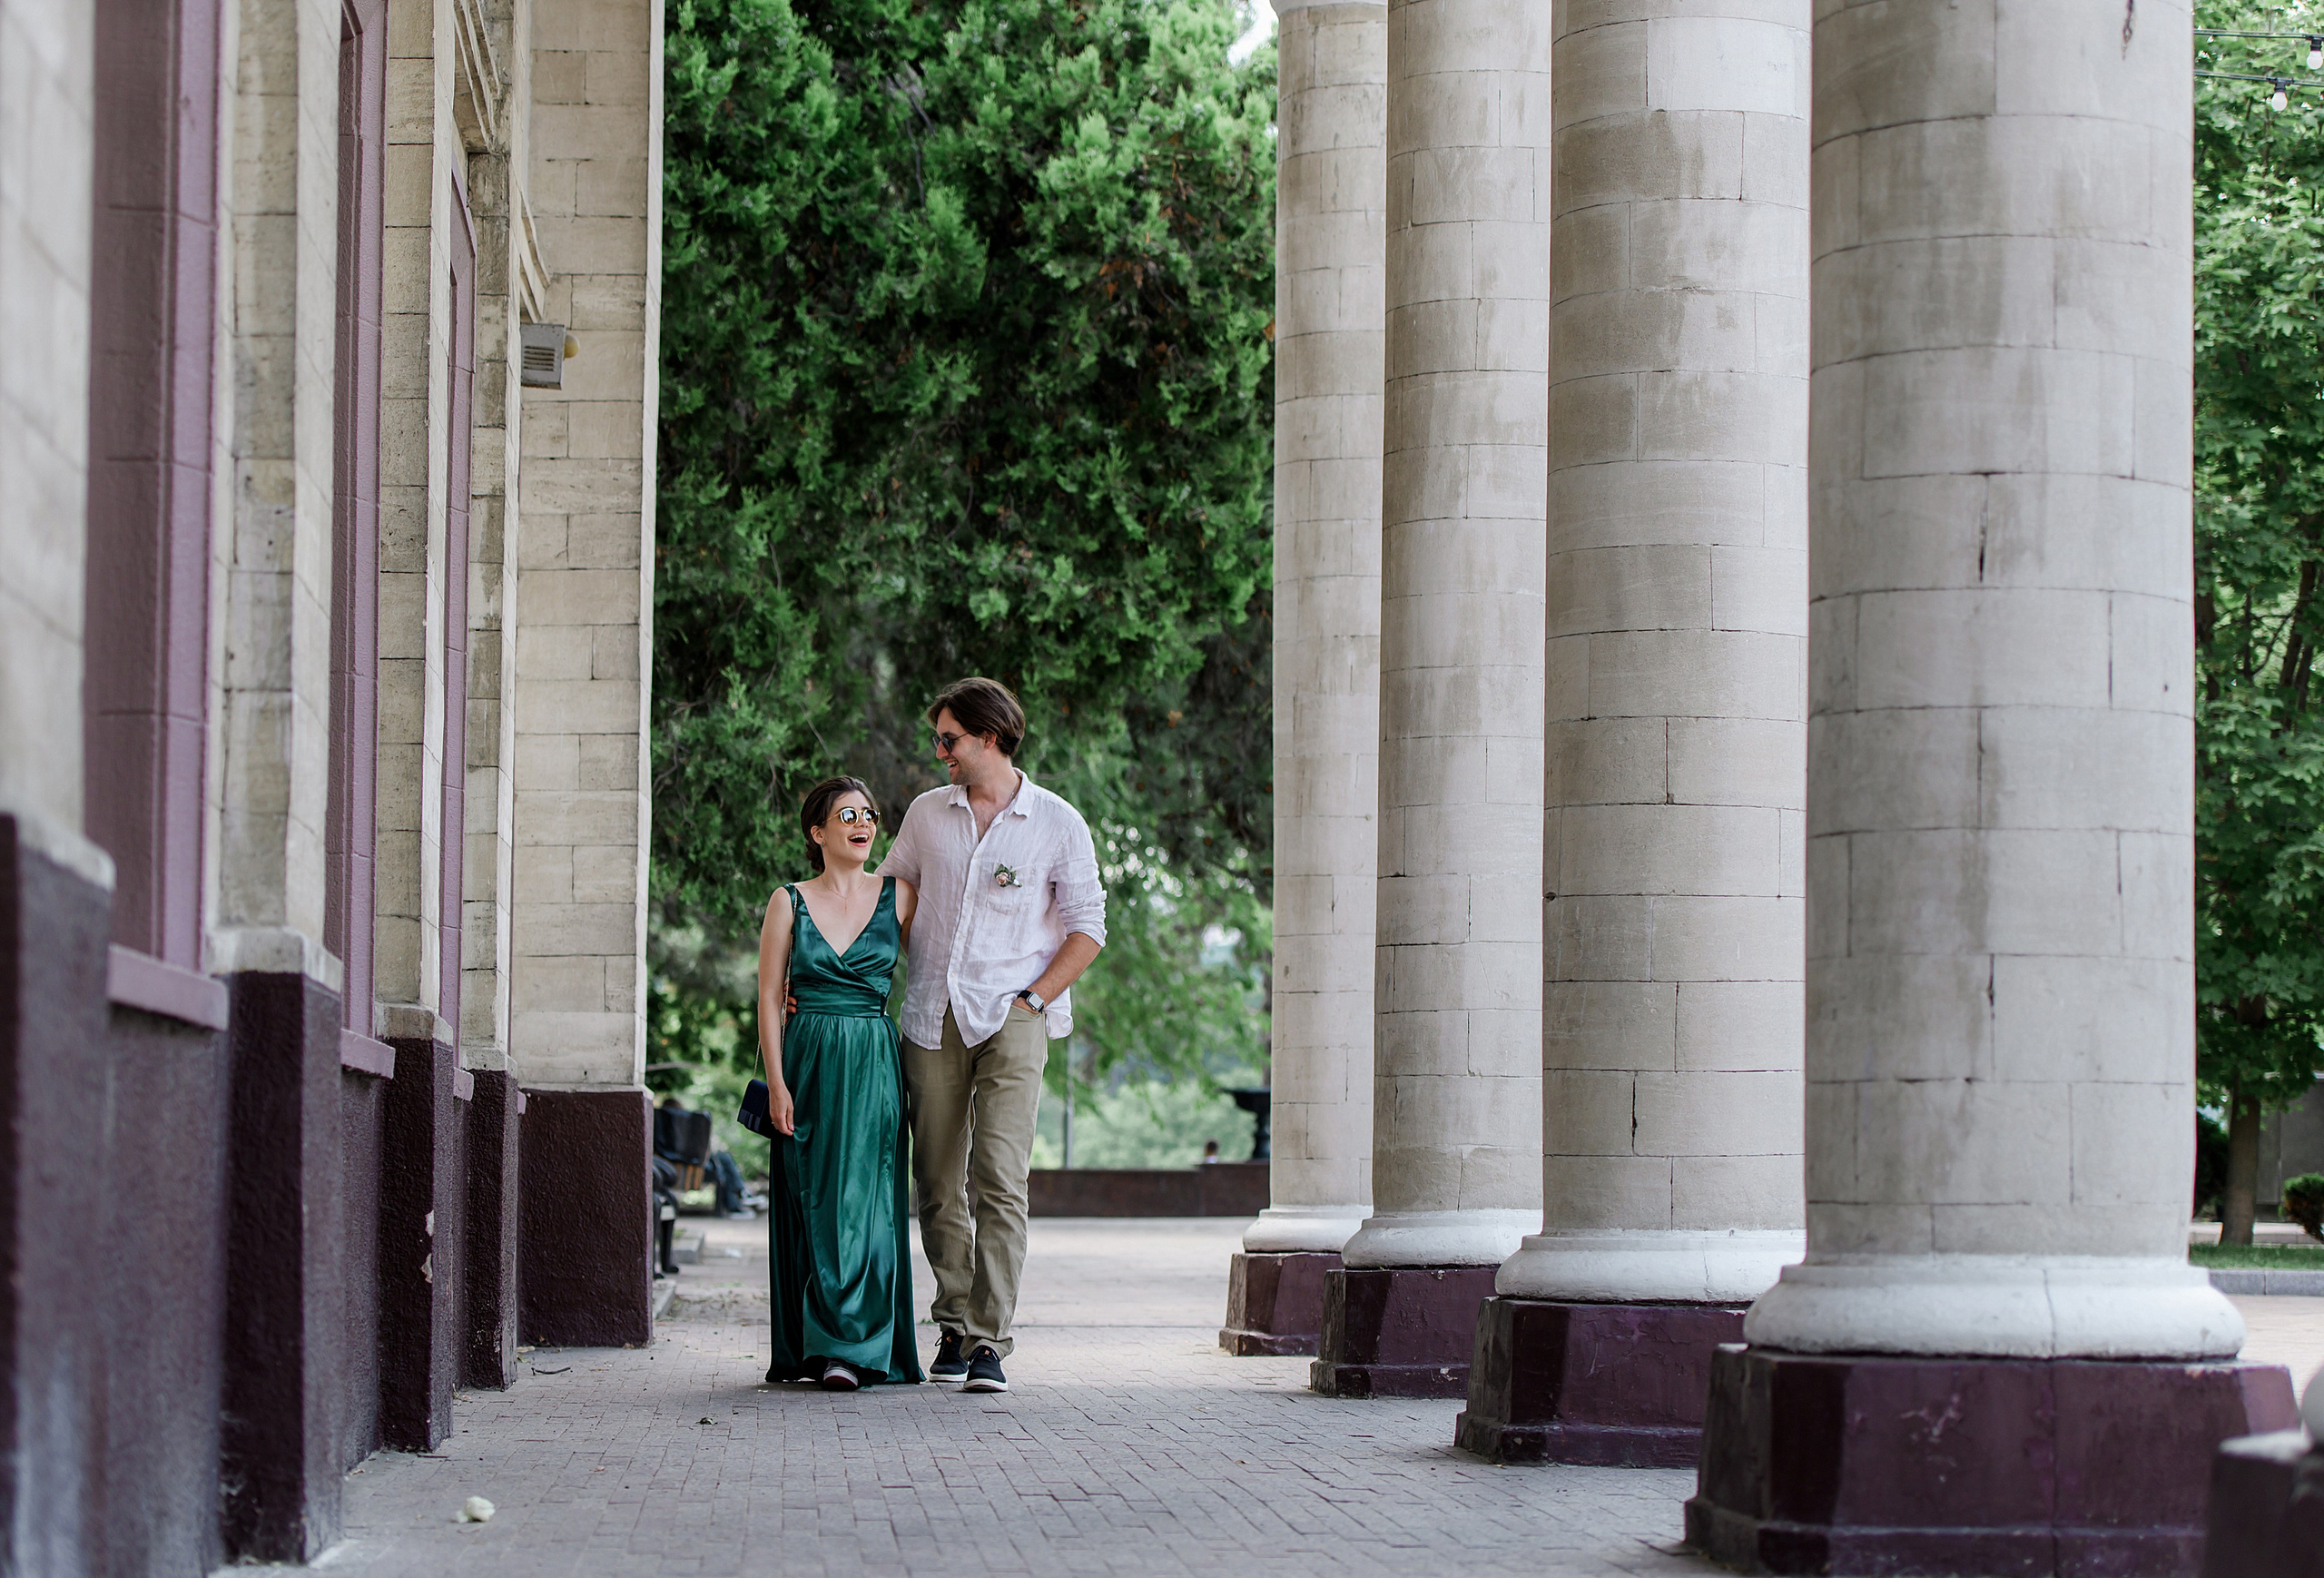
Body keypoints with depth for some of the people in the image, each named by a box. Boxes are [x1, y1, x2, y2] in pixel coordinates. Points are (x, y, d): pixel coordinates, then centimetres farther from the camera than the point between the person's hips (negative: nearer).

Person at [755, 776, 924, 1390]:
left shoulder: (898, 895, 5)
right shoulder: (789, 902, 4)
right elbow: (770, 997, 3)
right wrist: (777, 1082, -5)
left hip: (874, 1064, 0)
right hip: (808, 1062, 0)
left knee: (861, 1202, -7)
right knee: (810, 1203, 1)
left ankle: (849, 1347, -6)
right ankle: (805, 1347, 7)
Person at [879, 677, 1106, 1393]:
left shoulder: (1057, 823, 2)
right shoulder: (927, 815, 12)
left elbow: (1086, 929, 3)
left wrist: (1031, 1000, -7)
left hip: (1010, 1019, -4)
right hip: (933, 1018, 4)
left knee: (1000, 1179, -14)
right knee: (937, 1184, 4)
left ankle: (990, 1341, -15)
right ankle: (955, 1325, 16)